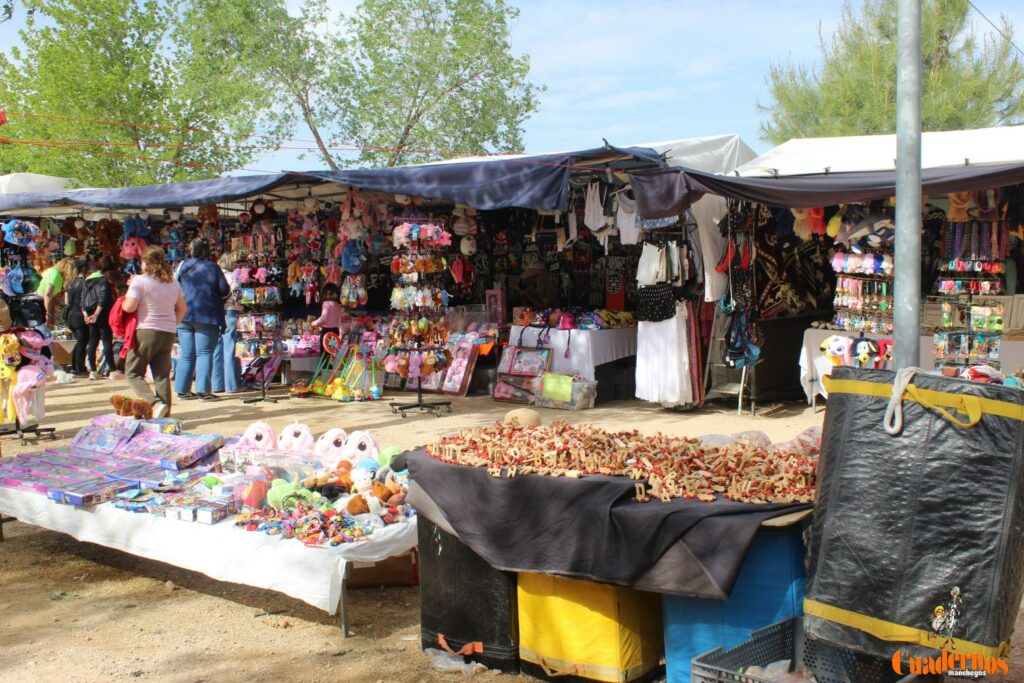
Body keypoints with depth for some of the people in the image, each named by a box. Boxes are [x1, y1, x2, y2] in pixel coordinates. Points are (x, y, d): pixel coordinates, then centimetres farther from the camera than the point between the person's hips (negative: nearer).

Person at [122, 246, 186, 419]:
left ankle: (155, 403, -17)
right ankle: (164, 414, 5)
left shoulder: (139, 281, -9)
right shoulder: (173, 282, 10)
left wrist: (123, 302, 6)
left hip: (145, 331, -6)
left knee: (134, 373, 4)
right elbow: (182, 308, 15)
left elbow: (129, 307, -15)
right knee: (162, 376, 8)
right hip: (168, 333, 6)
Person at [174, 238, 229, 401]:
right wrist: (213, 294, 17)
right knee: (204, 353, -1)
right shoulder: (212, 267, -2)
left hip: (184, 315, 3)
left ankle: (182, 389, 8)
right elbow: (225, 290, -4)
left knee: (186, 354, 8)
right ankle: (203, 389, -9)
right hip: (206, 316, -3)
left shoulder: (184, 266, 5)